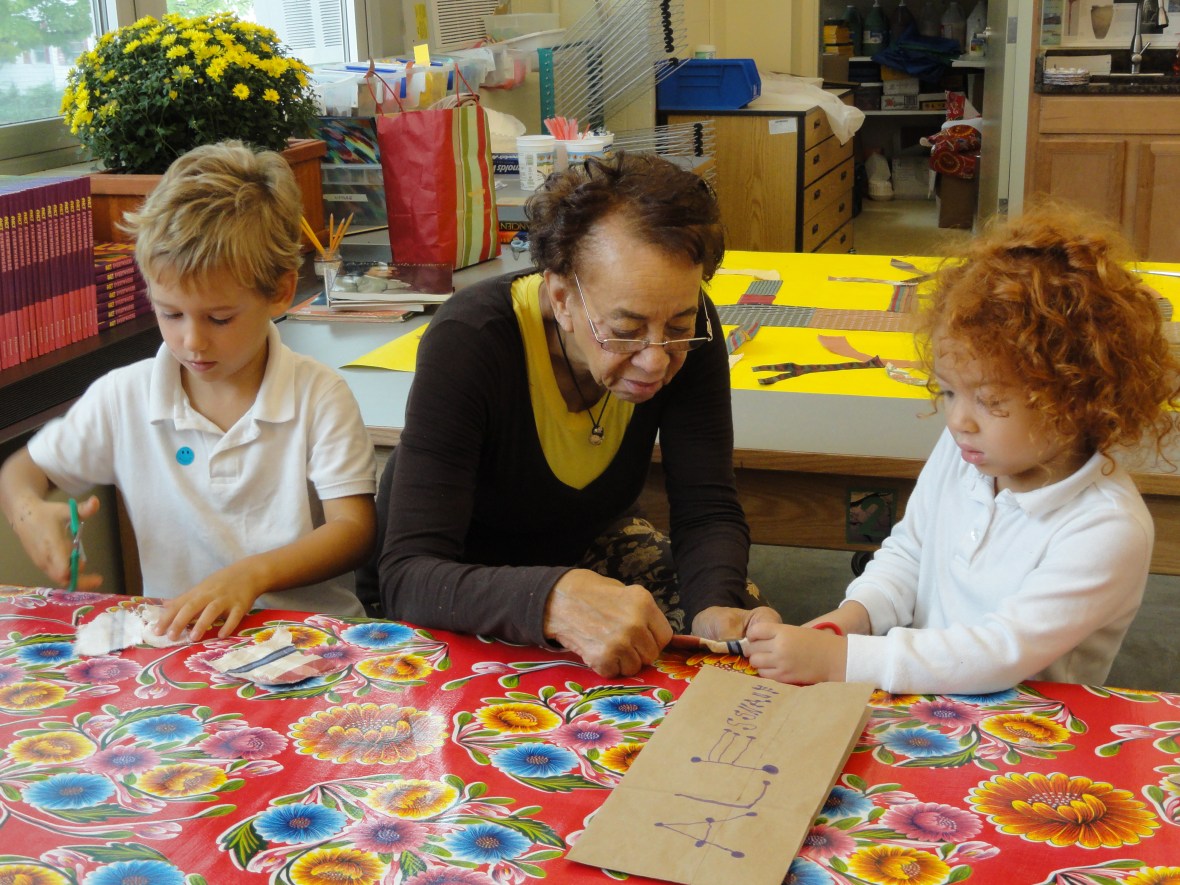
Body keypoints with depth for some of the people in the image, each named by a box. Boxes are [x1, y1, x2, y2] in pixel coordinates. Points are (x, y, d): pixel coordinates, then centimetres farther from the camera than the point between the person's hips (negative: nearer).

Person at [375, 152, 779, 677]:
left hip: (589, 545, 4)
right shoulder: (467, 343, -34)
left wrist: (716, 606, -40)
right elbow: (407, 576, -41)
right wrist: (555, 600, -61)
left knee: (738, 615, -16)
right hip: (464, 588, -4)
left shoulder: (686, 326, -21)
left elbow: (707, 509, -17)